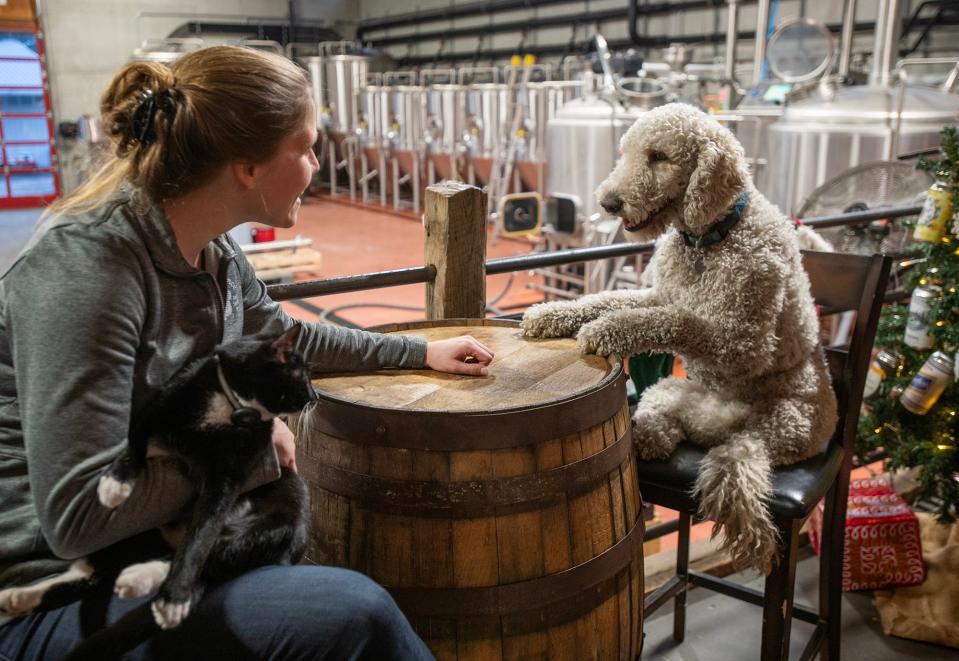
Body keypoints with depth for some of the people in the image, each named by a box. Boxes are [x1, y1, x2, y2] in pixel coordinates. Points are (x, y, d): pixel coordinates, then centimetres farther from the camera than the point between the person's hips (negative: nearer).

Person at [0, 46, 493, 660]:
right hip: (54, 600, -8)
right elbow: (77, 517, -28)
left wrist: (422, 352, 20)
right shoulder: (85, 261, -26)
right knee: (354, 612, -22)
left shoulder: (214, 251, -3)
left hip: (158, 545, 8)